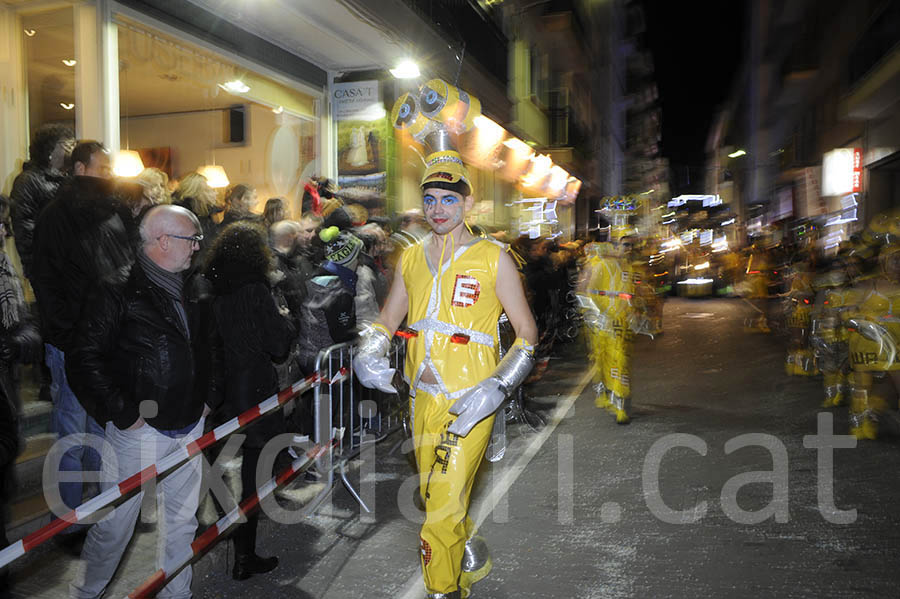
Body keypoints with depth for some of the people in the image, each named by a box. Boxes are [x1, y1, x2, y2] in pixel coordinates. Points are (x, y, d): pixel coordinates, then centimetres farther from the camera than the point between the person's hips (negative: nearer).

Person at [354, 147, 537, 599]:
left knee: (443, 510, -8)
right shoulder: (410, 258, 7)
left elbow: (527, 333, -3)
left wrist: (495, 389, -16)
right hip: (422, 401, 5)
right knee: (434, 499, 20)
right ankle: (474, 559, 47)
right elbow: (387, 321, 17)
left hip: (470, 404, -5)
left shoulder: (493, 258, -6)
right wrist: (368, 354, -4)